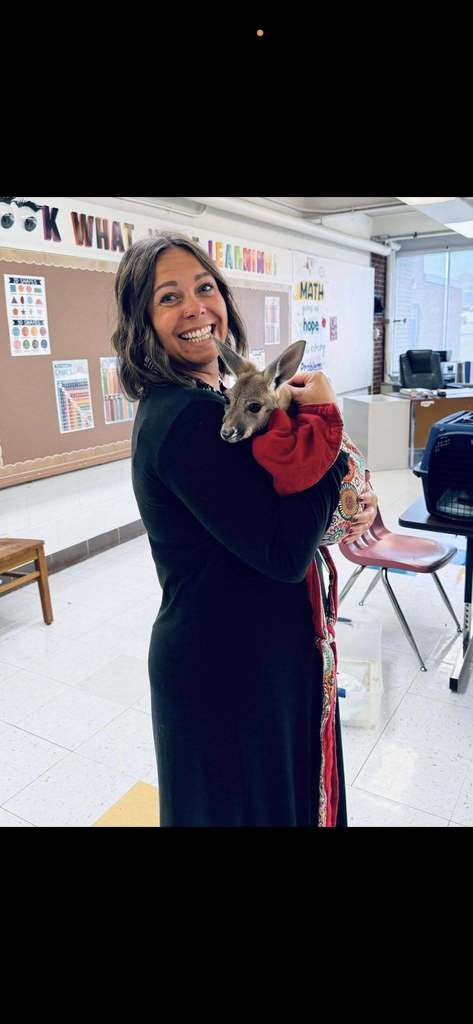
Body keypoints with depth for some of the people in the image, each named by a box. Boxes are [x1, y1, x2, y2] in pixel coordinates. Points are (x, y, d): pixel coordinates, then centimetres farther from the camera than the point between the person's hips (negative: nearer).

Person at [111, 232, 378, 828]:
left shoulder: (210, 398, 4)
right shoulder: (188, 420, -26)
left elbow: (263, 503, 11)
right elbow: (285, 553, -28)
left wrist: (348, 504, -8)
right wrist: (325, 422, -20)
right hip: (229, 665, -9)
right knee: (249, 803, 17)